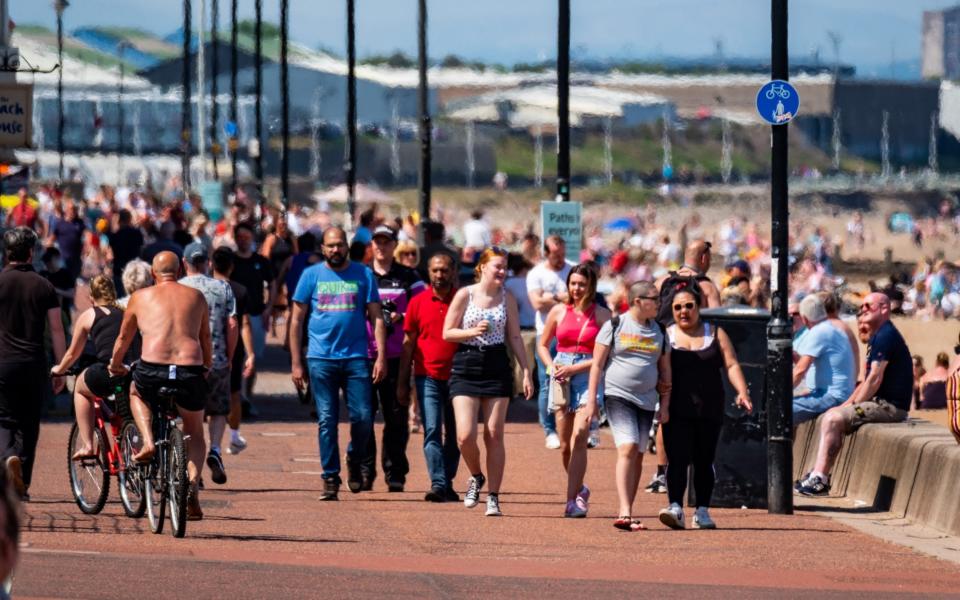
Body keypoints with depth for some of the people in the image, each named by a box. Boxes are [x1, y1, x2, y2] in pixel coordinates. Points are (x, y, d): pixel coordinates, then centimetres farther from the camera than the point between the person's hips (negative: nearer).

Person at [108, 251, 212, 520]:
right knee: (194, 433, 23)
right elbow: (206, 338, 27)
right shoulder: (196, 296, 19)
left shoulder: (140, 297, 16)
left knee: (137, 392, 36)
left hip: (152, 369, -1)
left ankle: (147, 442, 12)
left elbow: (123, 338, 27)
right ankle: (193, 485, 0)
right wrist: (207, 368, 45)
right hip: (191, 372, 1)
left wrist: (115, 365, 46)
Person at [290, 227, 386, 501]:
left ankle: (355, 461, 21)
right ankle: (330, 478, 6)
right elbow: (297, 320, 7)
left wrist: (381, 357, -4)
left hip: (356, 358, 0)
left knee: (363, 417, -5)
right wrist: (296, 363, 1)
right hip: (321, 359, 0)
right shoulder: (311, 275, 6)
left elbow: (376, 317, 6)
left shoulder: (363, 275, 7)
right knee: (327, 420, -1)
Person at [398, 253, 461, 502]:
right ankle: (438, 484, -18)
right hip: (428, 377, -1)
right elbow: (408, 344, 9)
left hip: (456, 377, 1)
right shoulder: (418, 303, 5)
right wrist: (402, 383, 7)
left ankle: (447, 484, 17)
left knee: (453, 435, 7)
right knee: (432, 431, -12)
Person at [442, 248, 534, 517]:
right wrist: (473, 331, -17)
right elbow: (447, 333, 0)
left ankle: (493, 496, 7)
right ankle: (476, 477, 18)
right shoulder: (465, 295, -2)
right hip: (466, 367, -2)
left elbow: (515, 337, 11)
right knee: (465, 435, -11)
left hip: (497, 368, 2)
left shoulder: (507, 298, 6)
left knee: (494, 435, 0)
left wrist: (526, 372, 5)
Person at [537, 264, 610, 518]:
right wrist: (551, 366, 0)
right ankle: (579, 490, 29)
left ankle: (573, 500, -20)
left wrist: (574, 368, -12)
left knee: (579, 437, -18)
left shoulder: (601, 315, 0)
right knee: (565, 445, 5)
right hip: (562, 379, 3)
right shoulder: (559, 312, 9)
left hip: (588, 376, -3)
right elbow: (543, 344, 19)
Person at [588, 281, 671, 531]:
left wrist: (665, 405, 9)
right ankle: (625, 512, -25)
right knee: (627, 448, -19)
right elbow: (597, 364, 0)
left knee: (638, 455, 5)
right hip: (618, 395, -5)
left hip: (647, 400, 5)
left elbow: (665, 371, 16)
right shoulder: (614, 326, -1)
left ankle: (627, 513, 12)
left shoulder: (659, 332, 12)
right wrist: (592, 399, -6)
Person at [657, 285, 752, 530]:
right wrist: (660, 405, -11)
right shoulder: (665, 336, 7)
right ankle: (675, 508, -20)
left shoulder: (715, 334, 11)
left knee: (704, 462, 6)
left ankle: (702, 510, 14)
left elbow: (731, 365, 4)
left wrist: (742, 392, -12)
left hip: (709, 410, 2)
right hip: (677, 413, -2)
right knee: (678, 460, -13)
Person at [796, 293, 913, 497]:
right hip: (880, 403, 11)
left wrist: (853, 406, -13)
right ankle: (819, 476, 7)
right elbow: (867, 380, 24)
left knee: (833, 419, -18)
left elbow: (875, 379, -19)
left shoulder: (886, 336, -14)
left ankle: (819, 481, -18)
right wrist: (847, 404, 13)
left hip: (890, 405, -11)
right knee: (832, 416, 14)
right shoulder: (877, 336, 20)